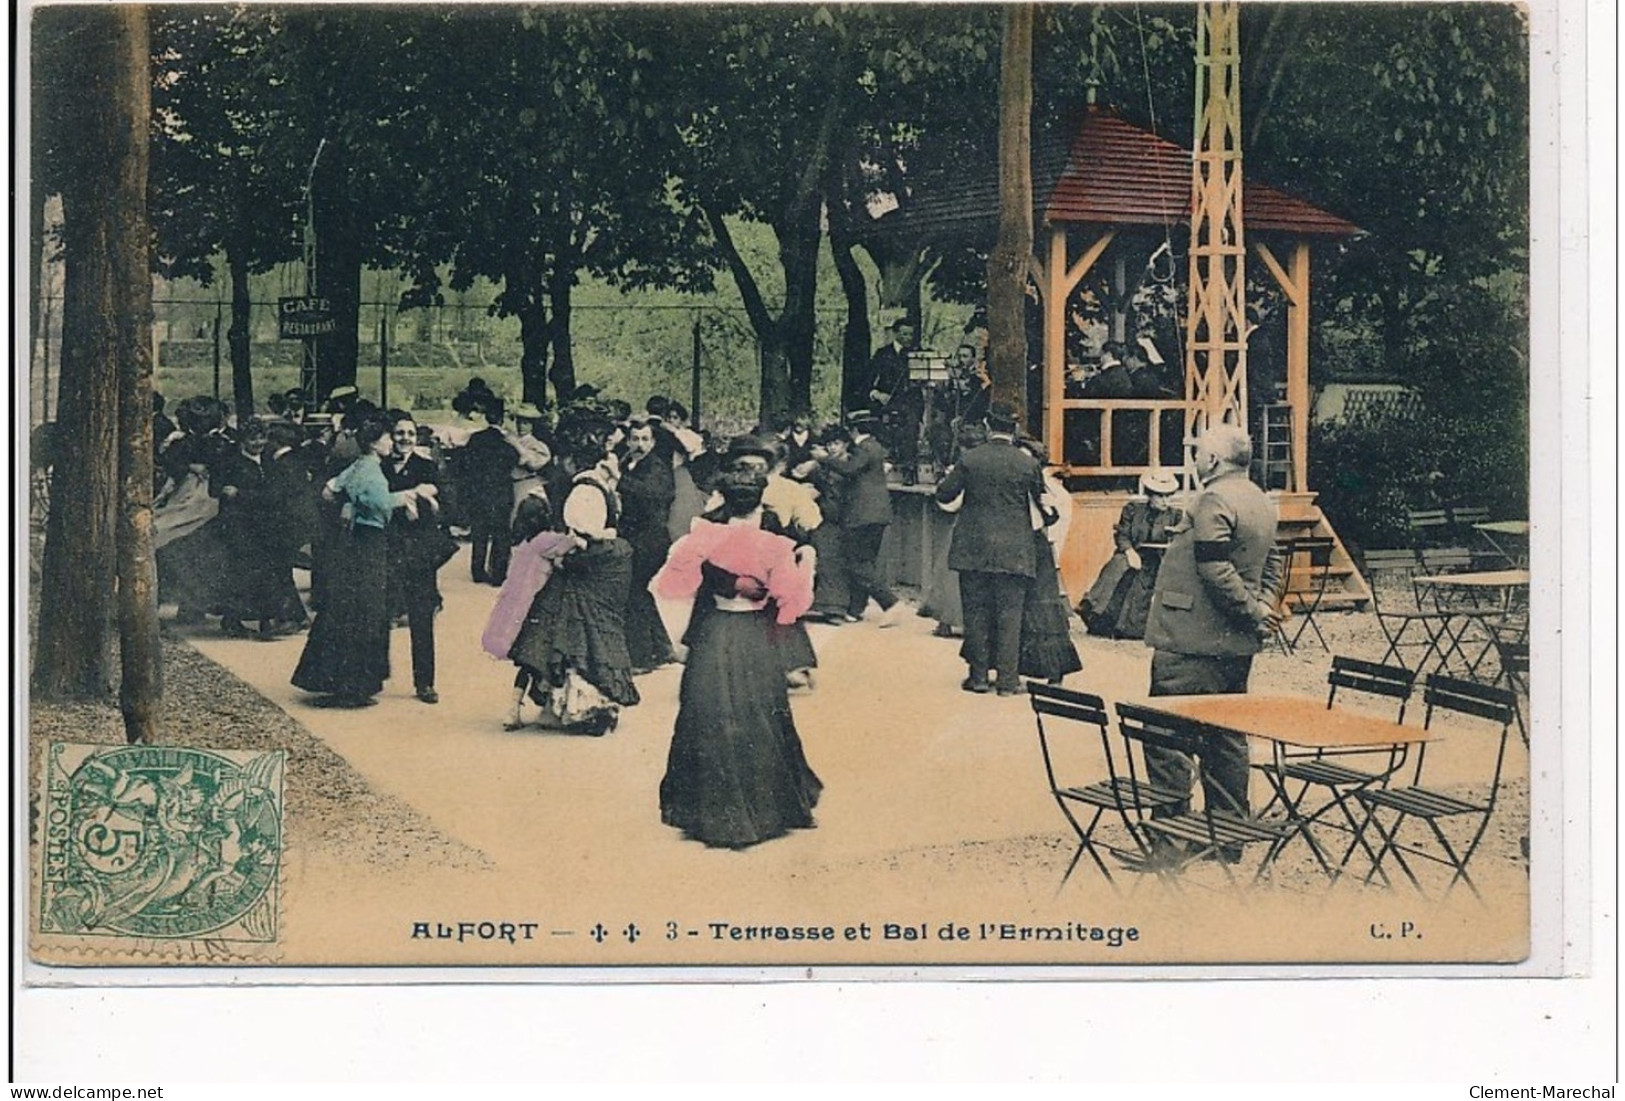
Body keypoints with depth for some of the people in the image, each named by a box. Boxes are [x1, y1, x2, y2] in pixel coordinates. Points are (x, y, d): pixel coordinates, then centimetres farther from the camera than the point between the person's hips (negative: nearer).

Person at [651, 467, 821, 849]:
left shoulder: (703, 539, -5)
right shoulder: (775, 548, -9)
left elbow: (671, 585, -3)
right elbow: (793, 601, -6)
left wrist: (685, 547, 11)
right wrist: (805, 567, 9)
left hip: (711, 640, 1)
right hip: (755, 642, -1)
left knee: (710, 721, 10)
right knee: (758, 723, 10)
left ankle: (712, 809, 13)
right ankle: (764, 807, 16)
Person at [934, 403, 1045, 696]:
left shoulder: (970, 460, -5)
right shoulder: (1028, 463, -4)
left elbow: (943, 494, 1)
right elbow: (1041, 500, 9)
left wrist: (951, 478, 21)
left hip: (974, 549, 0)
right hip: (1014, 551, 0)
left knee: (976, 613, 8)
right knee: (1009, 614, 3)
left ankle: (979, 675, 11)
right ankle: (1008, 679, 2)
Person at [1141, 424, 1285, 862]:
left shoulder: (1215, 500, -16)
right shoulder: (1261, 502, 15)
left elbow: (1215, 568, -23)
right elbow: (1271, 565, 20)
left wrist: (1252, 611, -14)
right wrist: (1263, 606, 7)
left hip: (1191, 643, -10)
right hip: (1236, 645, 10)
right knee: (1227, 739, 14)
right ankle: (1229, 837, 20)